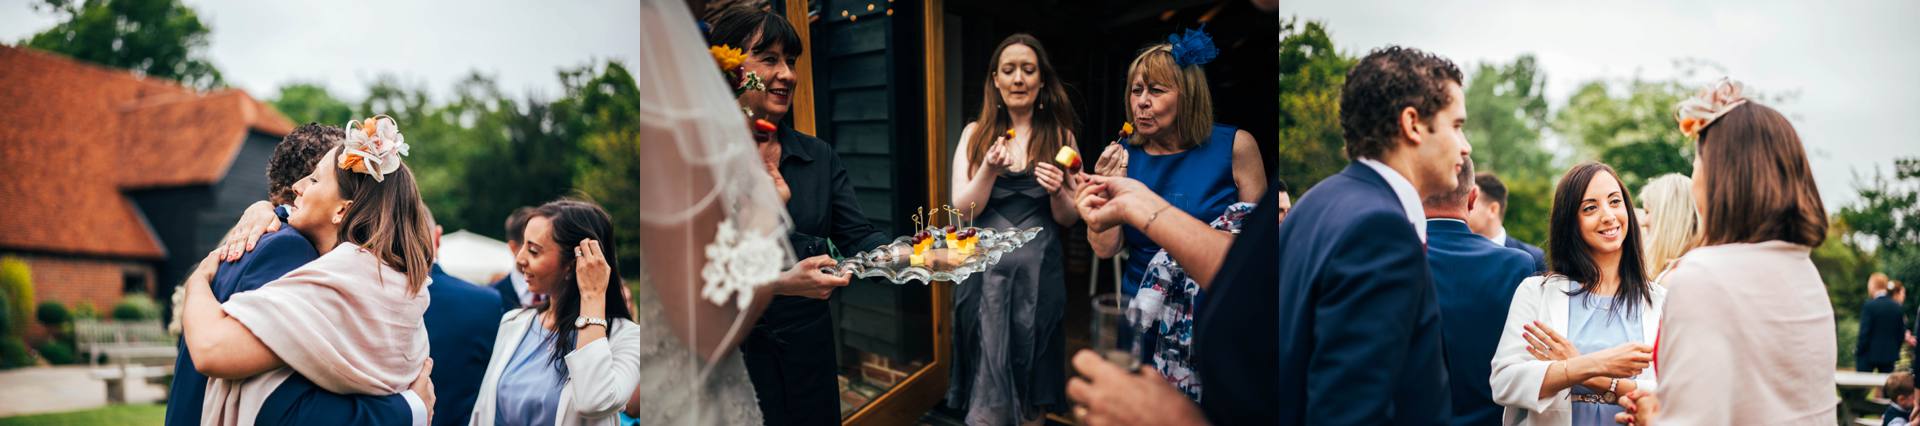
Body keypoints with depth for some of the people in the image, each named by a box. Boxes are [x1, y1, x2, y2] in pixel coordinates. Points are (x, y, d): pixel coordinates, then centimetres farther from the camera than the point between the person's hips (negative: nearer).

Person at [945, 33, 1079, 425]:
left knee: (1034, 394, 9)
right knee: (989, 393, 0)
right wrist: (990, 169, -20)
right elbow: (962, 210, -3)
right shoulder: (976, 134, 3)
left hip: (1039, 271, 1)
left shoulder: (1059, 136, 4)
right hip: (985, 271, -1)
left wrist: (1057, 192, -15)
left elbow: (1070, 218, 7)